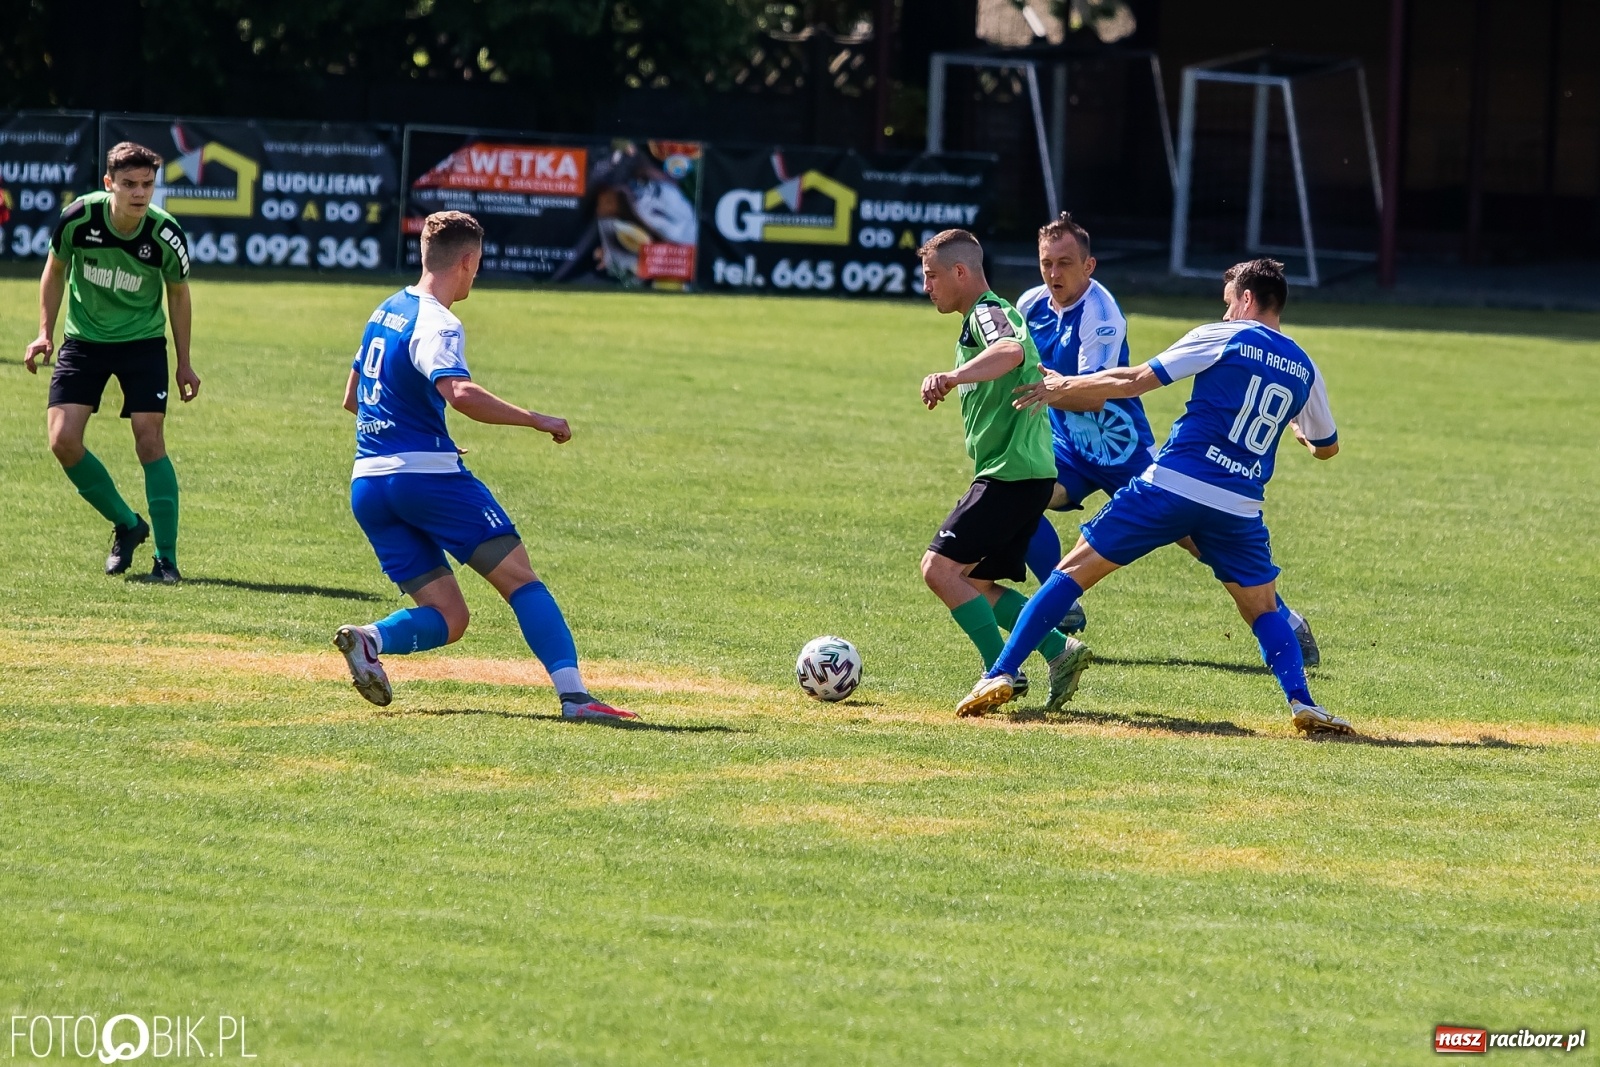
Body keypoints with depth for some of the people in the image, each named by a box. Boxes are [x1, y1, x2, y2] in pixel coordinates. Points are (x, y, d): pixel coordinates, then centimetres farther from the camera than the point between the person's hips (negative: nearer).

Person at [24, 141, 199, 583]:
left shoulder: (166, 235, -19)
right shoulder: (78, 218, -19)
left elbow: (178, 293, 0)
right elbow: (55, 271, 2)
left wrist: (184, 363, 3)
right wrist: (45, 332, -2)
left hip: (143, 342, -2)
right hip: (84, 340, 2)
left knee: (150, 441, -12)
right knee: (63, 440, -10)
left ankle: (166, 558, -2)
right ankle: (127, 525, 12)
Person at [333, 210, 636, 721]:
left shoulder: (385, 312, 17)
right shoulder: (437, 325, -10)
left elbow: (352, 399, 29)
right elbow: (460, 393, -29)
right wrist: (538, 421, -23)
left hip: (367, 485, 8)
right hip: (428, 475, -8)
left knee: (448, 617, 8)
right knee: (521, 579, -5)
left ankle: (370, 638, -19)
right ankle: (573, 694, -18)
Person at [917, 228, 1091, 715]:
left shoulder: (987, 313, -12)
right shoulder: (988, 315, 20)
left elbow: (1011, 351, -37)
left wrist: (954, 377, -50)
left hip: (1012, 474, -11)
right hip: (1019, 473, 11)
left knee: (940, 567, -15)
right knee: (974, 583, 12)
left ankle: (1003, 671, -14)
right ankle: (1059, 651, 7)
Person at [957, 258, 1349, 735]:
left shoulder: (1224, 338, 2)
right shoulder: (1304, 369, 14)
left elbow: (1134, 380, 1)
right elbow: (1327, 446, 29)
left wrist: (1062, 387, 13)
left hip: (1172, 484, -3)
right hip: (1240, 508, 3)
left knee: (1077, 568, 3)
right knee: (1263, 609, 18)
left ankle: (1001, 673, -4)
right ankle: (1301, 701, -6)